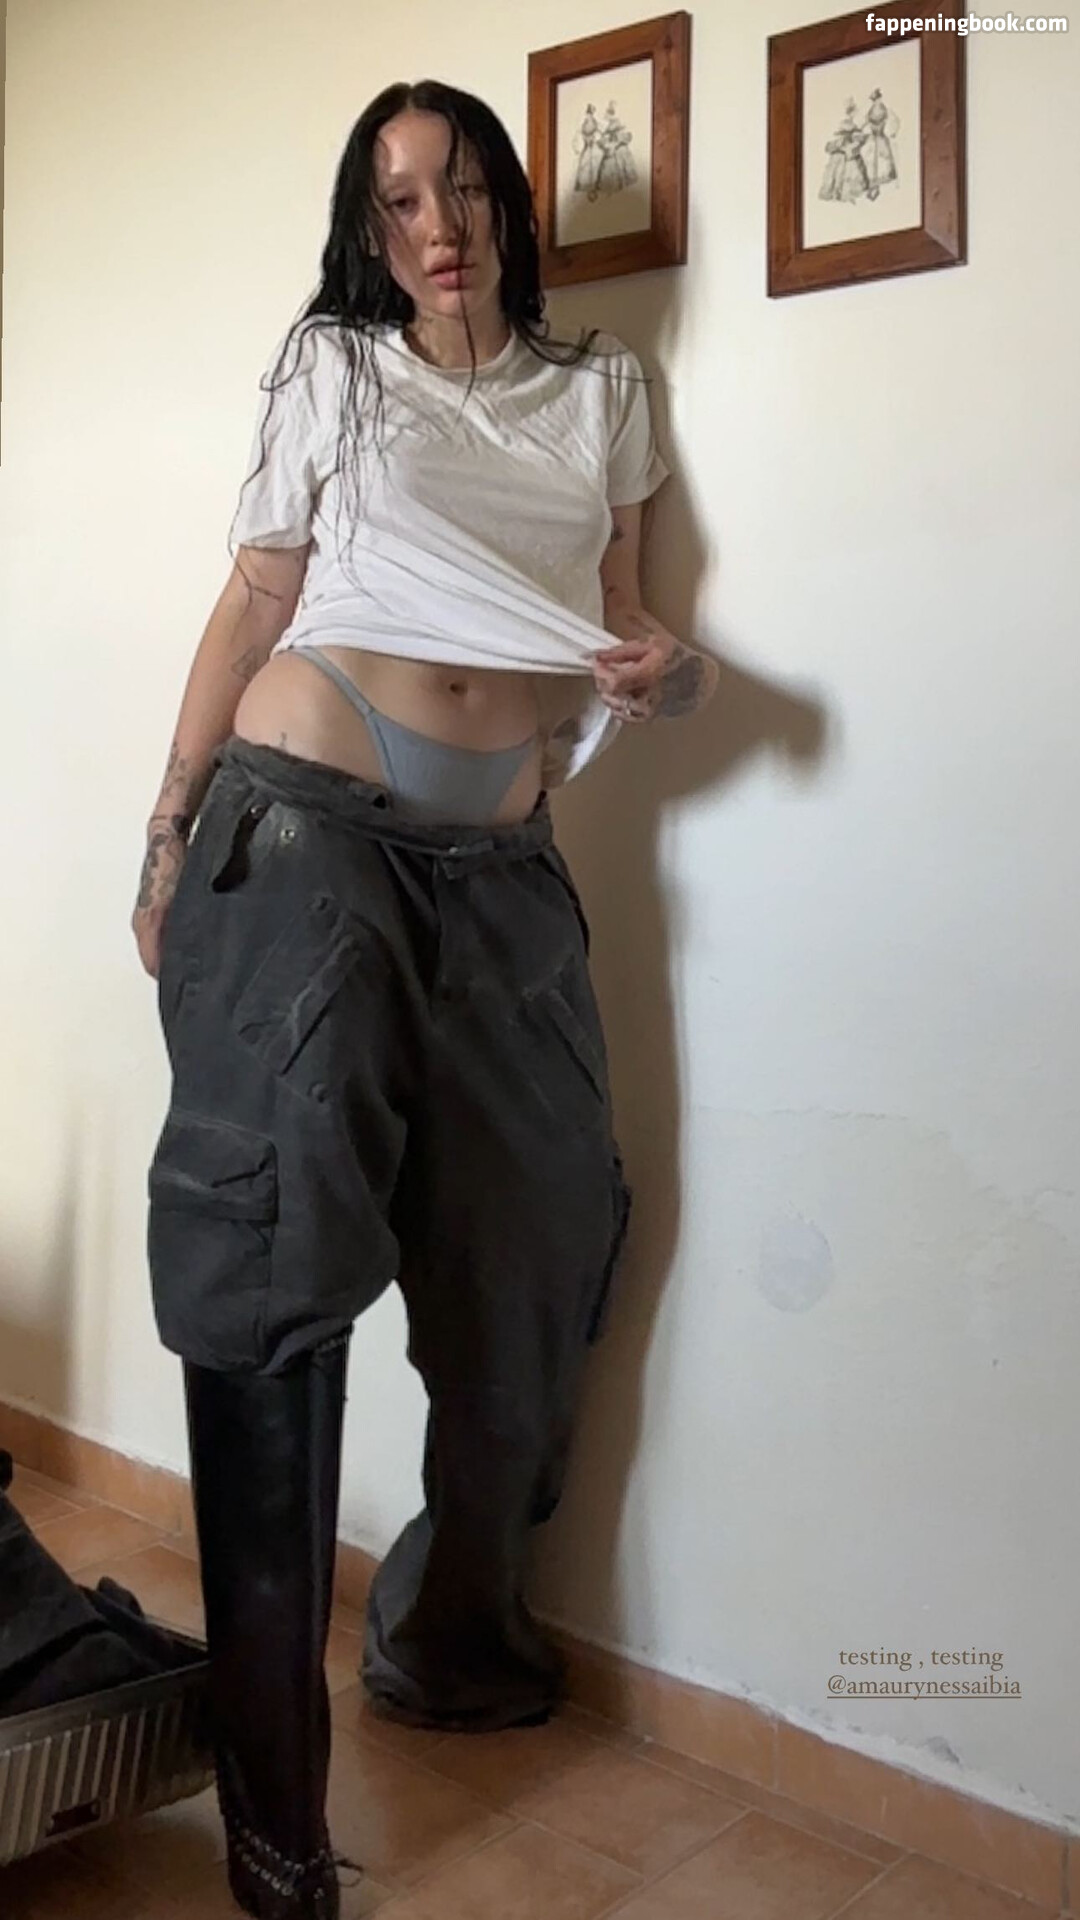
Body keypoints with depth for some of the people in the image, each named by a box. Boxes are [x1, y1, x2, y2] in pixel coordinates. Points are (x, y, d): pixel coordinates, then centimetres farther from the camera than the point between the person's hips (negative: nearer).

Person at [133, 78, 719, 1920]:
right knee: (277, 1242, -9)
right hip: (305, 825, -3)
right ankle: (271, 1766, 2)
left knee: (540, 1246, 7)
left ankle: (453, 1628, 31)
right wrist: (169, 834, 3)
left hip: (501, 862, 4)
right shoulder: (330, 371, 8)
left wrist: (672, 668, -4)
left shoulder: (600, 389, 16)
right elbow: (253, 606, 7)